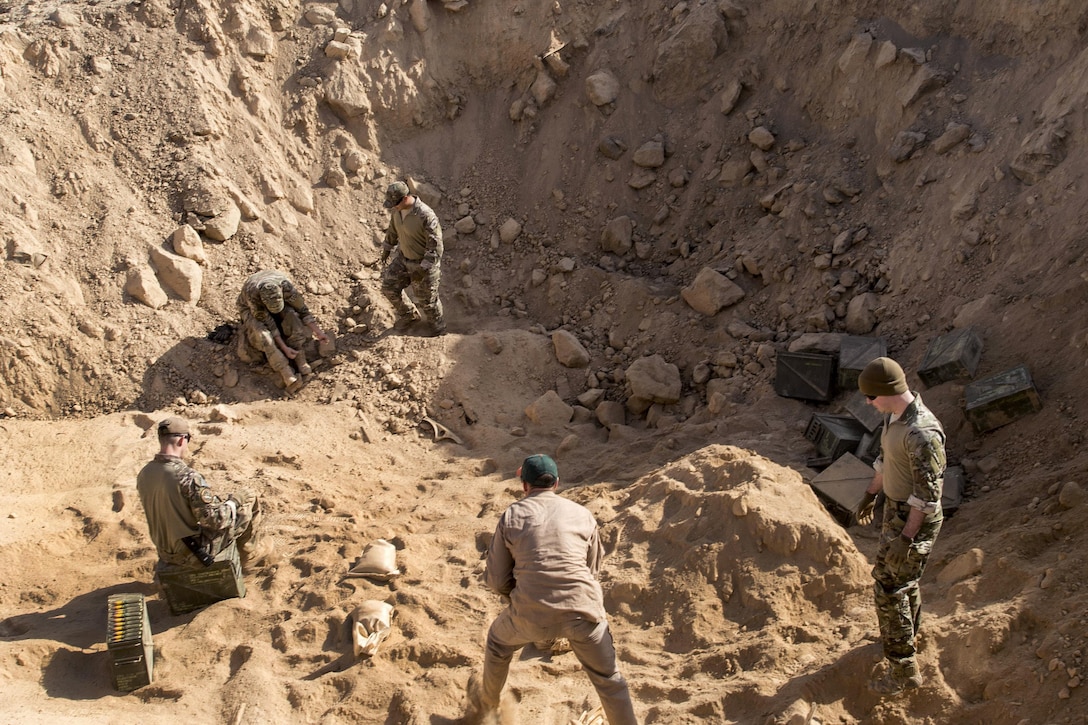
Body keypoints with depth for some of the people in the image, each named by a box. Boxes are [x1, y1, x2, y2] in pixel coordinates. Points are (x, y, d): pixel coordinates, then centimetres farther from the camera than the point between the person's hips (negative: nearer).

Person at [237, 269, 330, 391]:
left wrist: (318, 332, -24)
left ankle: (299, 358, -21)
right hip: (252, 309, -3)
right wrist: (284, 348, -35)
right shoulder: (251, 295, -42)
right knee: (262, 333, -33)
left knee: (292, 316, -30)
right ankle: (287, 374, -38)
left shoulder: (285, 286, -37)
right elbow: (268, 324, -34)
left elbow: (302, 310, -22)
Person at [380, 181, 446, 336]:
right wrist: (387, 249, 23)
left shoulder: (426, 215, -34)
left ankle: (438, 327, 38)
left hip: (424, 262, -7)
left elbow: (435, 245, -29)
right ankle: (409, 314, 37)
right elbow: (393, 229, 10)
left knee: (427, 298, 10)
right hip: (403, 256, 7)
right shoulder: (398, 209, -11)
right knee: (389, 287, 11)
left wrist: (423, 269, -28)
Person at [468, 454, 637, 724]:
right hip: (583, 610, 0)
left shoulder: (511, 516, 6)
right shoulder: (582, 514, 10)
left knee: (498, 641, 31)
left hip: (531, 616, 0)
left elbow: (496, 582, 7)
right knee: (609, 681, 15)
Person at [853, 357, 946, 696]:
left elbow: (928, 493, -27)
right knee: (902, 579, 26)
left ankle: (903, 669, 9)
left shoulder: (922, 433, -32)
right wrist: (870, 495, 24)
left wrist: (906, 538, -25)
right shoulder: (894, 416, -1)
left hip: (914, 519, -10)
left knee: (889, 587, -2)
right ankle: (906, 636, 49)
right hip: (896, 509, 10)